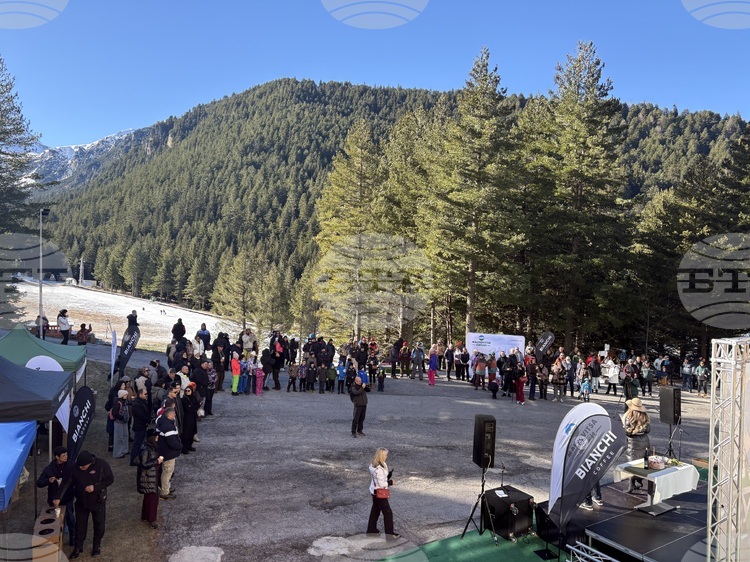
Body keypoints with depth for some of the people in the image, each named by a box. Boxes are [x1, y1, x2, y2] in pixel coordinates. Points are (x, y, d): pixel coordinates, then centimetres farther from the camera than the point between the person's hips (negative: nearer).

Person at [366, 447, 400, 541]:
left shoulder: (374, 465, 1)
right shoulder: (379, 469, -29)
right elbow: (381, 484, -24)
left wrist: (387, 477, 0)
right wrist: (390, 482, -10)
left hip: (374, 491, 10)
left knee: (375, 510, 23)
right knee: (388, 513, 0)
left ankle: (371, 530, 35)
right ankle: (389, 534, 6)